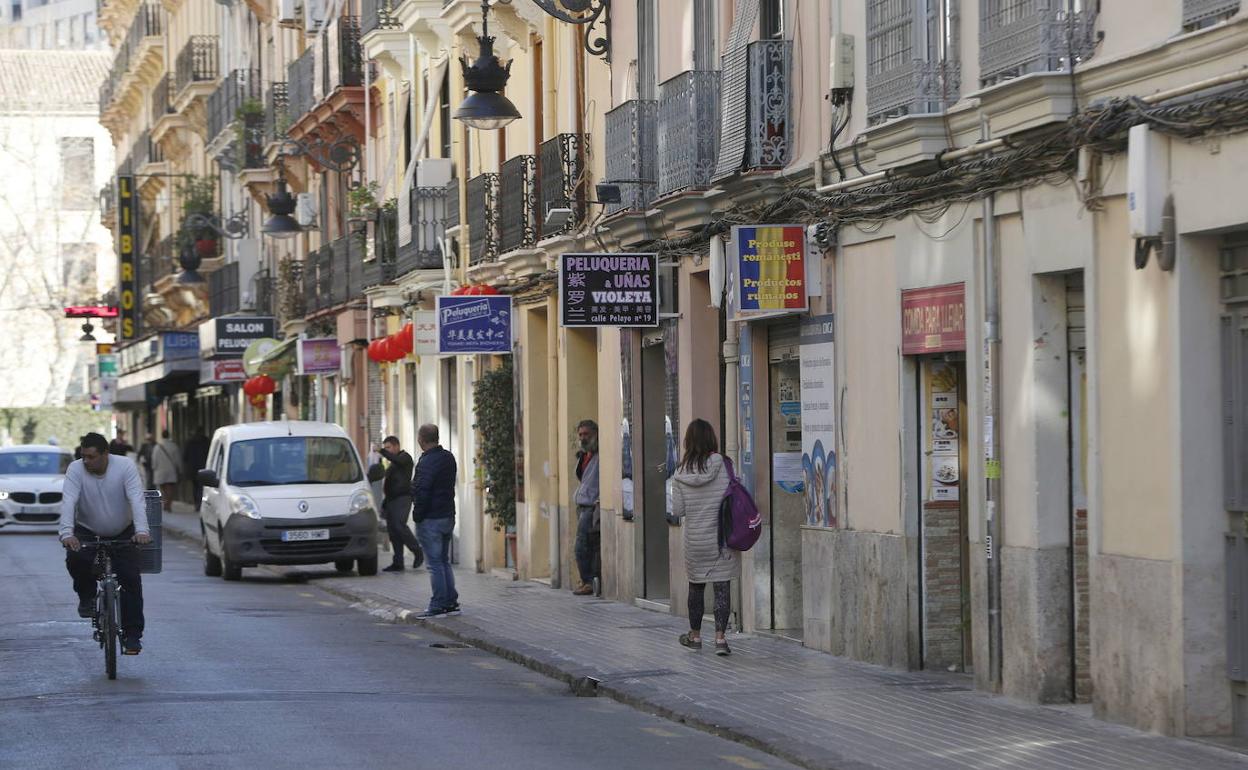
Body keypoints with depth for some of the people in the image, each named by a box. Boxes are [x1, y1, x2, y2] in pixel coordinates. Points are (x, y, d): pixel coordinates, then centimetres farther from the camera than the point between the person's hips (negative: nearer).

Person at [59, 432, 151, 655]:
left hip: (123, 533, 0)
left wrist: (142, 531, -42)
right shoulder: (75, 469, -15)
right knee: (75, 559, -29)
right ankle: (86, 597, 1)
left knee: (131, 579, -12)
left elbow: (137, 500, -27)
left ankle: (132, 635, -3)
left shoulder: (126, 466, -18)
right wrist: (67, 533, -42)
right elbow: (68, 502, -26)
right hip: (87, 531, 1)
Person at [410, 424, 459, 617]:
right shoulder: (448, 458, 9)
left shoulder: (427, 462, -19)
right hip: (448, 515, 9)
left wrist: (417, 515, -10)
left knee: (435, 563, -5)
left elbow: (422, 493, -20)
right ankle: (451, 602, 16)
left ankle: (438, 605, -3)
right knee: (444, 561, 16)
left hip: (430, 520, -9)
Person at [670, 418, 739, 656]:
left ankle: (695, 636, 27)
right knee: (722, 586, 1)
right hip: (722, 537, -2)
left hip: (694, 540, 2)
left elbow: (677, 510, -3)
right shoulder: (721, 465, -10)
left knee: (696, 586, 15)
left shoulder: (681, 473, -5)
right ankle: (720, 637, -6)